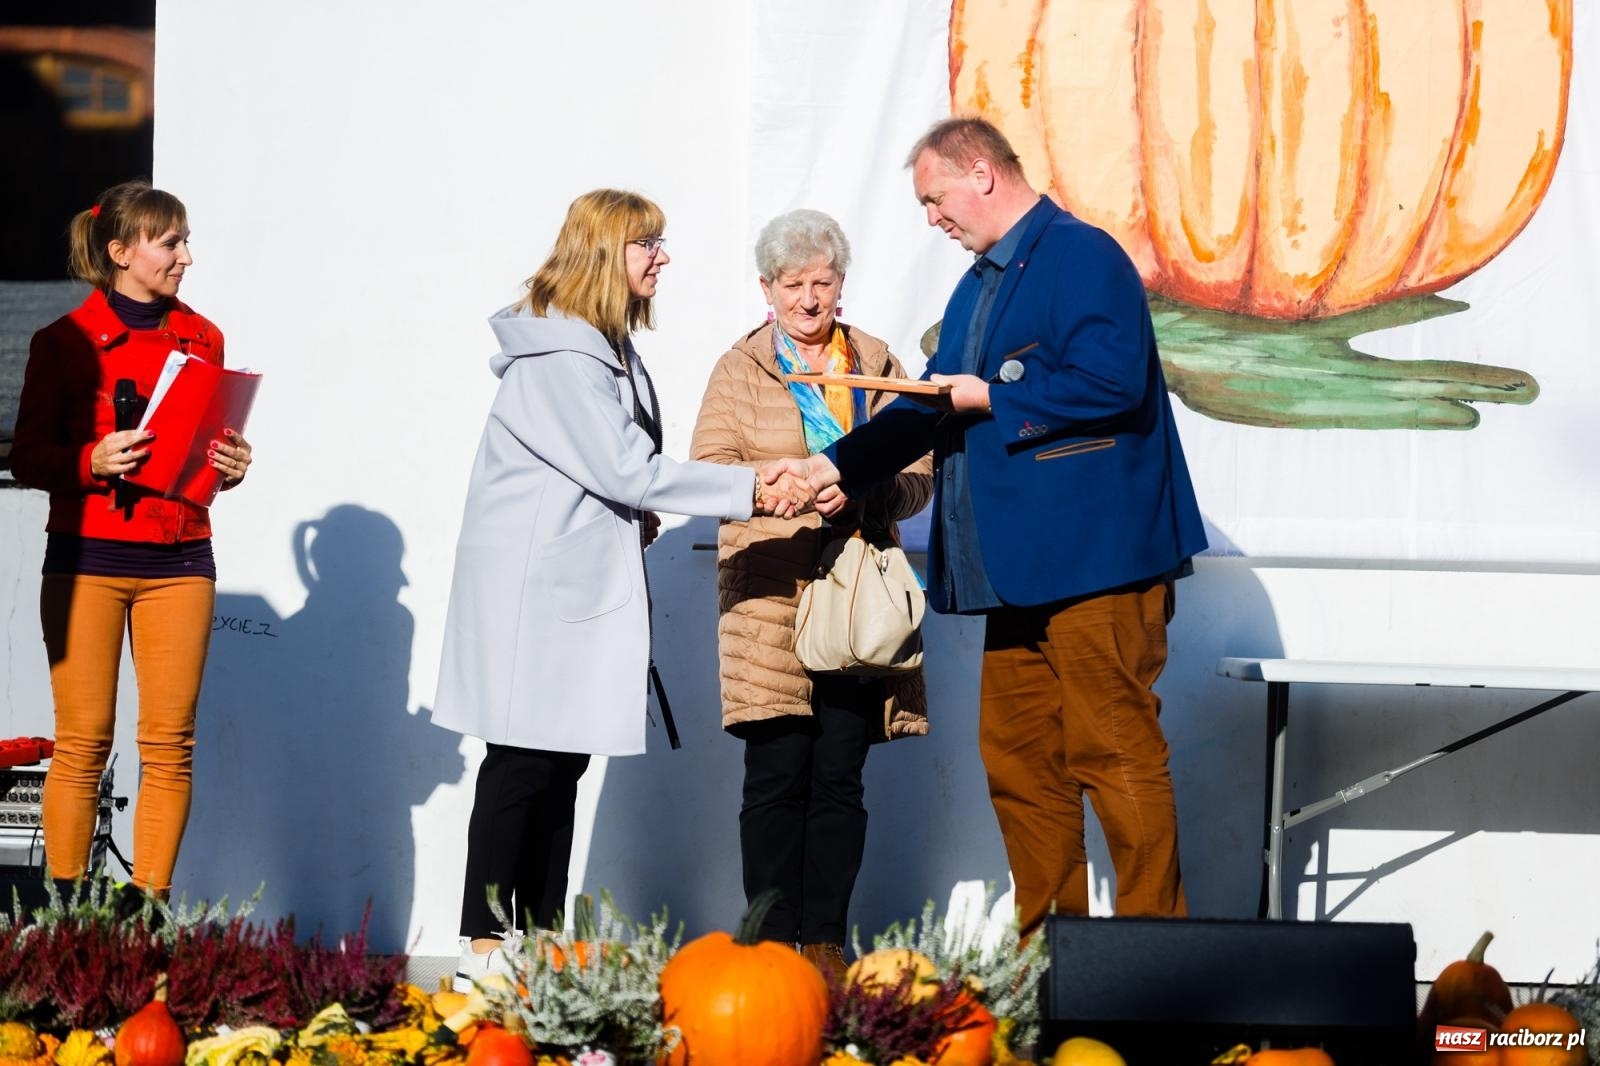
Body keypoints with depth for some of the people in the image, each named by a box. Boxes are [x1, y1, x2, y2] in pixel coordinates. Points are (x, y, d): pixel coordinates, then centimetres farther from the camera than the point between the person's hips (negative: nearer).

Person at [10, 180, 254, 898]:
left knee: (169, 743, -2)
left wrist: (232, 466, 0)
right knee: (83, 741, -4)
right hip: (87, 557, -3)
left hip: (179, 560, 3)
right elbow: (28, 457, 1)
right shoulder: (64, 341, 1)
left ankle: (150, 908, 4)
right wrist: (94, 461, -16)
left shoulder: (201, 339, 12)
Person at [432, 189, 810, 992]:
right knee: (523, 765, -7)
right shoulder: (557, 357, -16)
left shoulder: (608, 352, 15)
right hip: (534, 585, -9)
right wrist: (748, 491, -18)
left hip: (585, 581, 9)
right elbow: (625, 470, -19)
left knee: (563, 764, 9)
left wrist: (634, 514, 3)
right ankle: (481, 951, -3)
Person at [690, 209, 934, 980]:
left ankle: (825, 943, 5)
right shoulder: (740, 371, 10)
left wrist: (861, 491, -11)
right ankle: (773, 944, -1)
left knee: (839, 777, 1)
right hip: (770, 594, -2)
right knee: (778, 772, -6)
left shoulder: (878, 366, 16)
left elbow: (917, 475, 10)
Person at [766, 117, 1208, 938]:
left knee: (1115, 756, -8)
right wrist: (835, 464, 15)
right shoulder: (979, 286, 21)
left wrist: (993, 399, -13)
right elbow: (931, 405, 25)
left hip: (1095, 558, -10)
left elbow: (1114, 379, -22)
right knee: (1016, 757, 11)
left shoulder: (1079, 255, -9)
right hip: (1021, 569, 10)